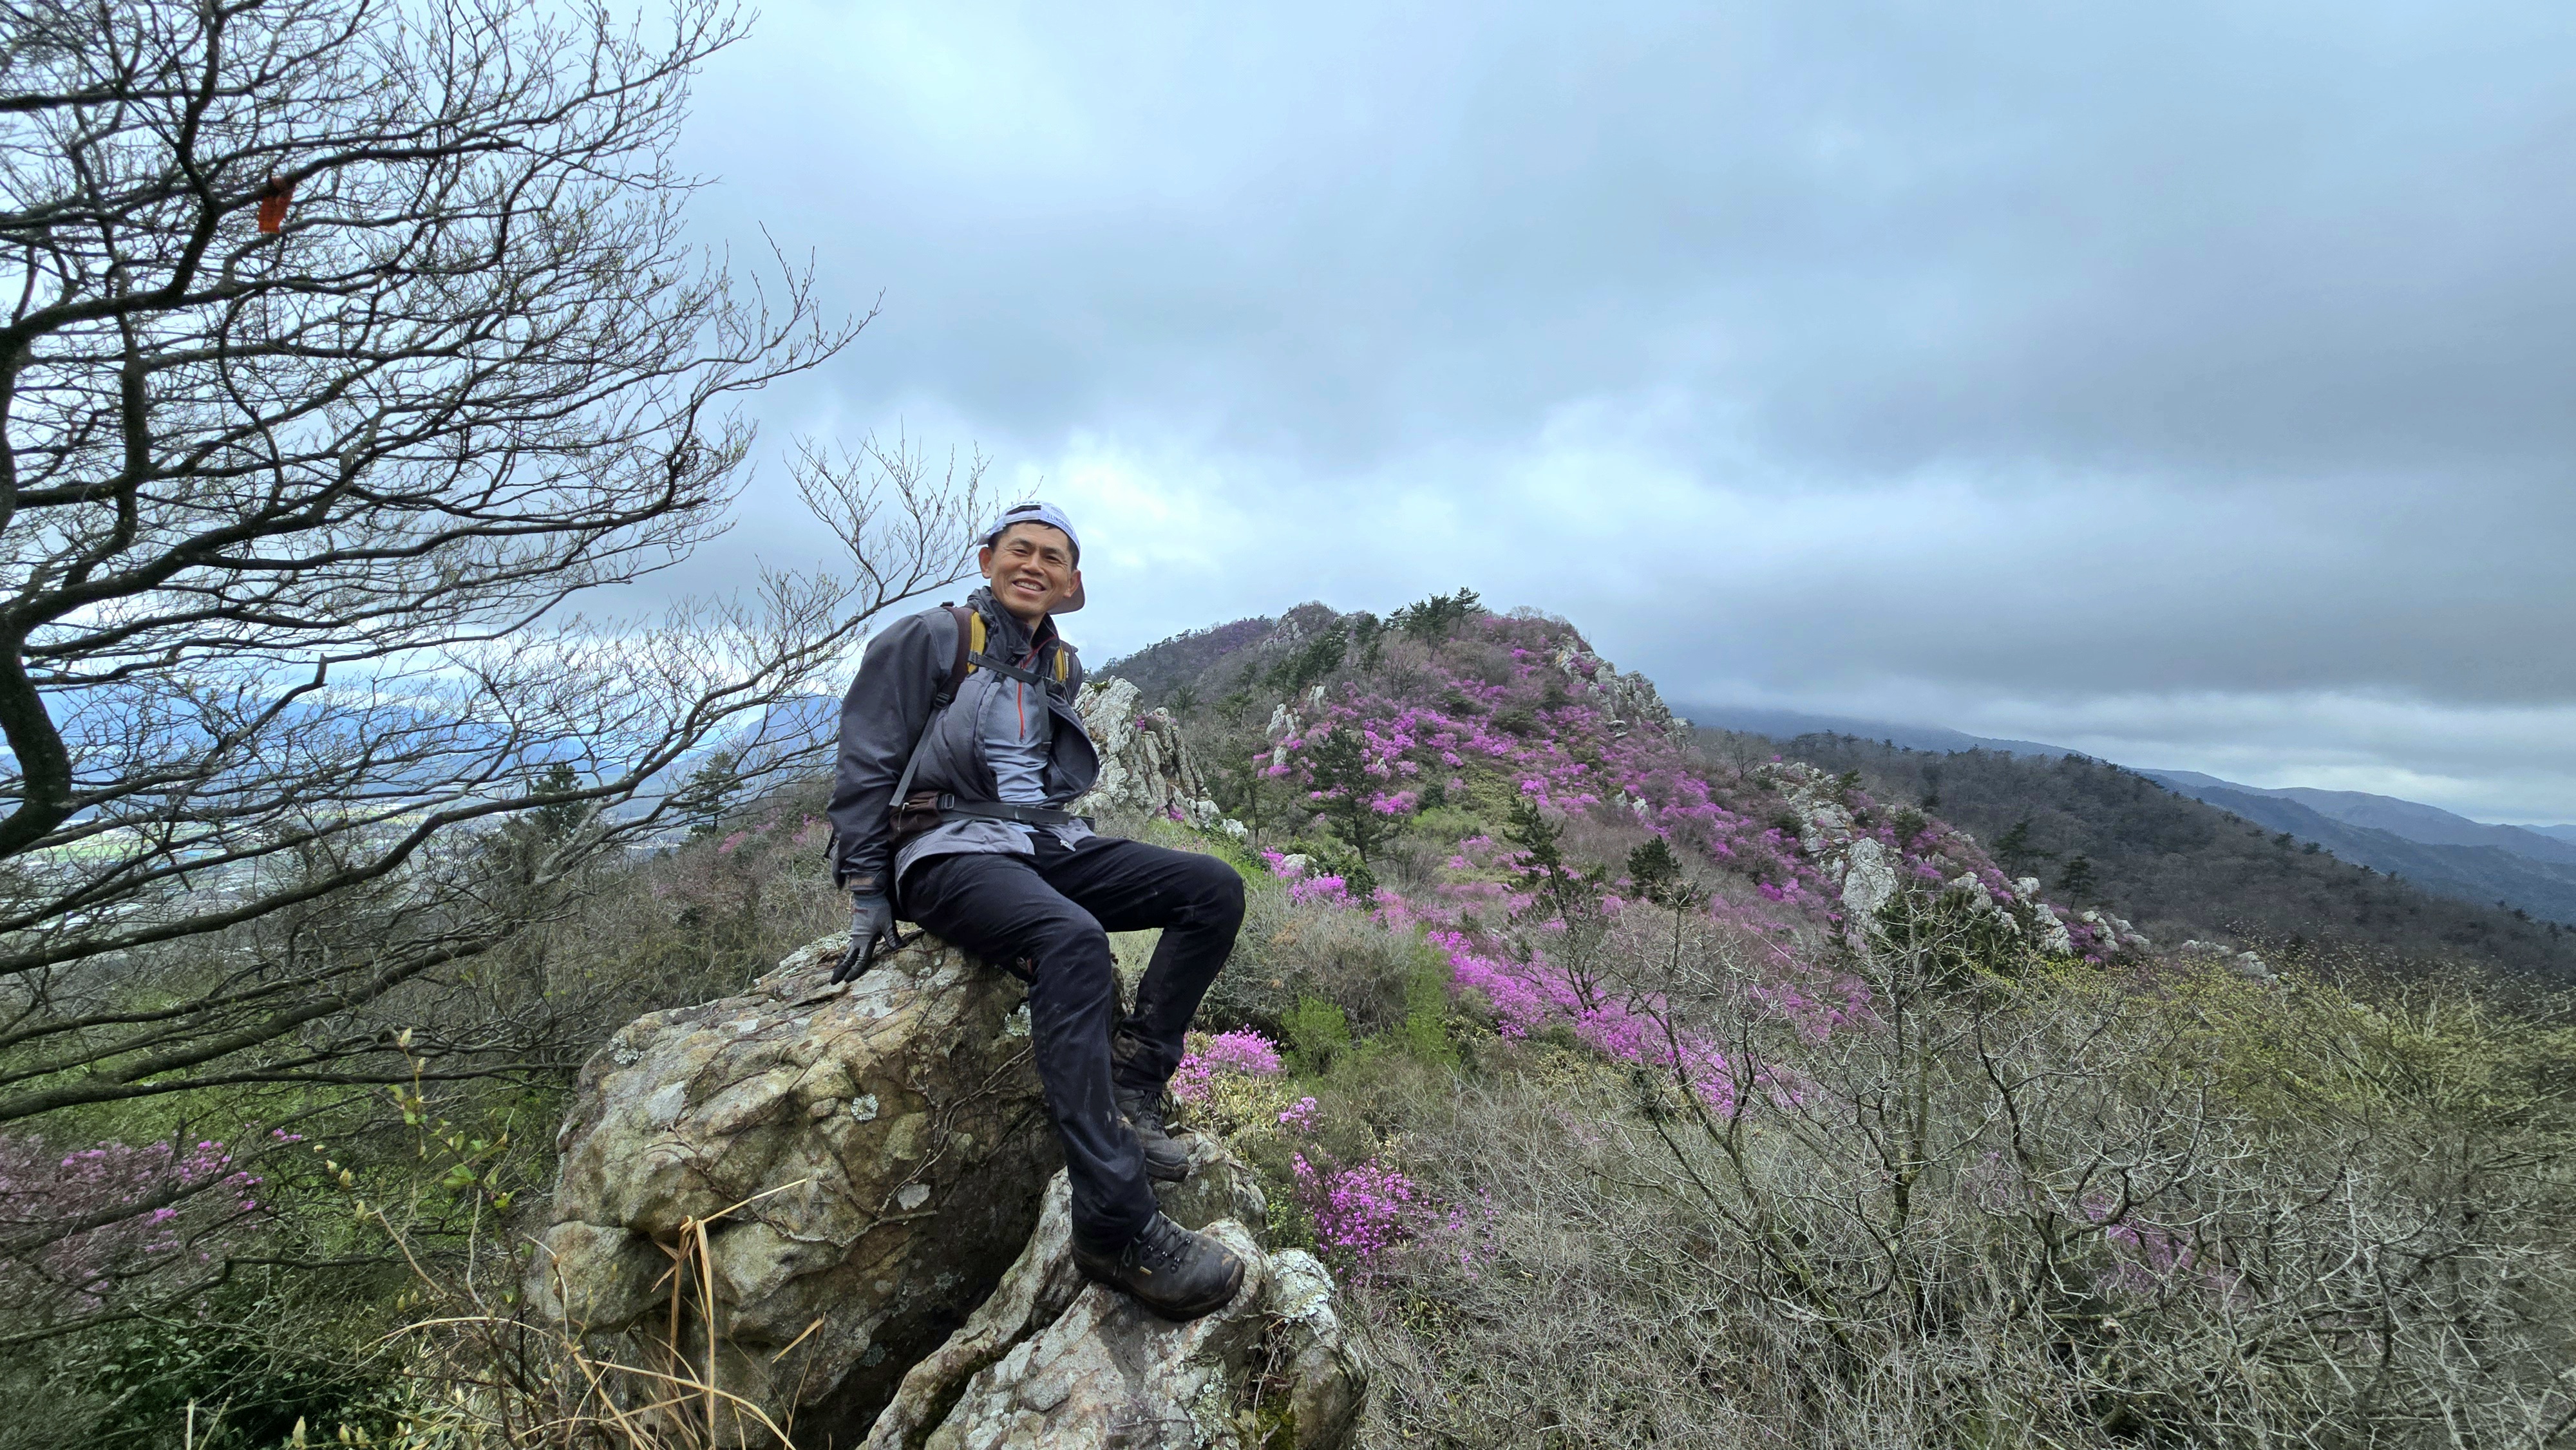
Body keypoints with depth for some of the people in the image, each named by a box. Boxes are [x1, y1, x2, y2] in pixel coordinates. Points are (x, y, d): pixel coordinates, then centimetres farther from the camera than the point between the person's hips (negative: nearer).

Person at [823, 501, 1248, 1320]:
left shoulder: (1062, 665, 18)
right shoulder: (931, 639, 0)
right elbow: (865, 769, -2)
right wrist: (869, 896, -4)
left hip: (1048, 844, 7)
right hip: (950, 850, -7)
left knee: (1215, 890, -12)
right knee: (1073, 942, -38)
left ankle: (1130, 1086, -15)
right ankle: (1116, 1225, -37)